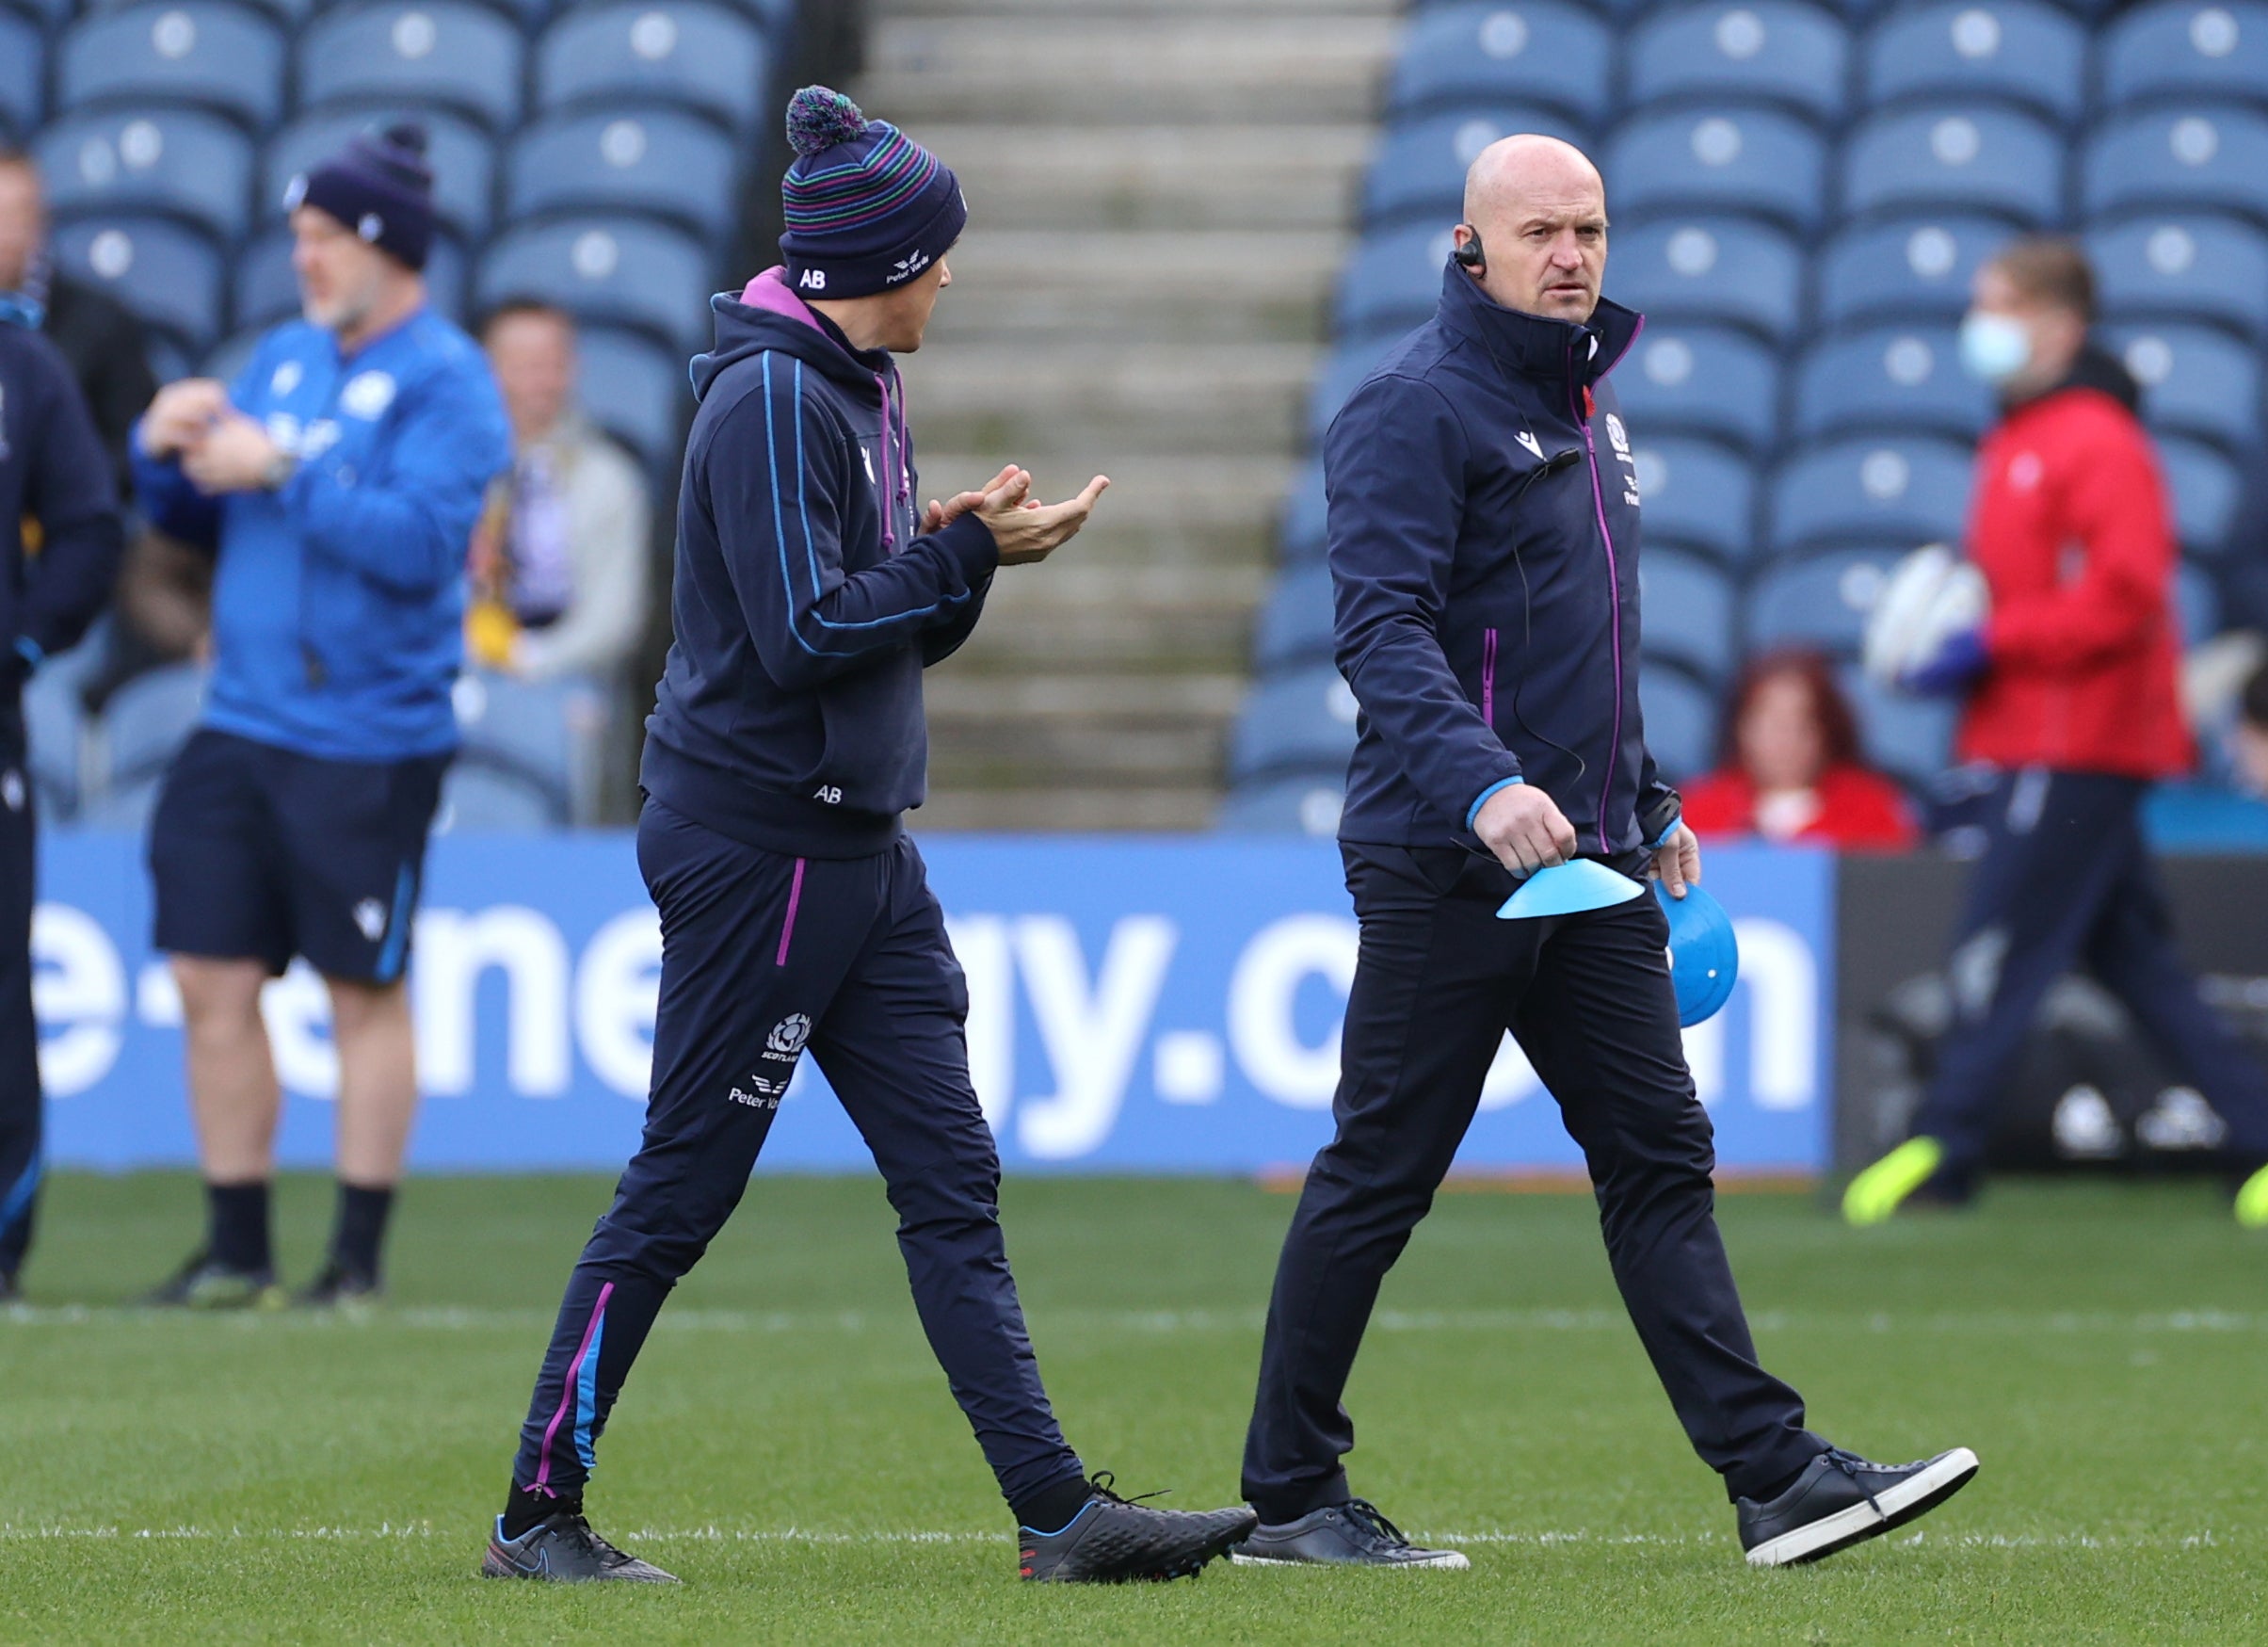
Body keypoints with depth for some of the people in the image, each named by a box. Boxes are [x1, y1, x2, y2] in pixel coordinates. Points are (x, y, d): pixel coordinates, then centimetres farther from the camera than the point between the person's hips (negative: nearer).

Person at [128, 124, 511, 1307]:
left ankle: (359, 1257, 8)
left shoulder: (445, 381, -7)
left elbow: (421, 543, -20)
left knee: (364, 992, 1)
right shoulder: (286, 357, 15)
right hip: (239, 727, 7)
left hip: (368, 744, -7)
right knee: (214, 980, 4)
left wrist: (283, 473, -20)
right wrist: (168, 454, 0)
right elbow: (198, 524, 20)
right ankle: (236, 1251, 12)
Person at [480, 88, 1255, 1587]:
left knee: (954, 1181, 5)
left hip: (859, 846, 10)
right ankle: (538, 1514, 5)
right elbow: (806, 632, -22)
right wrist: (968, 552, -16)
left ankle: (1057, 1510, 3)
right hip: (757, 846, -10)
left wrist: (963, 550, -1)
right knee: (679, 1193, -3)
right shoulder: (773, 399, -15)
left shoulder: (860, 391, 14)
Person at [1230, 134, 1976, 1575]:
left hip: (1591, 864, 8)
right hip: (1444, 865, -8)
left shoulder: (1586, 404, 17)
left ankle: (1773, 1472, 0)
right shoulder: (1417, 407, -11)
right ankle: (1289, 1498, 7)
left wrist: (1649, 801, 26)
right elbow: (1381, 629, -23)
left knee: (1660, 1156, 3)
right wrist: (1481, 785, -35)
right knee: (1379, 1178, -1)